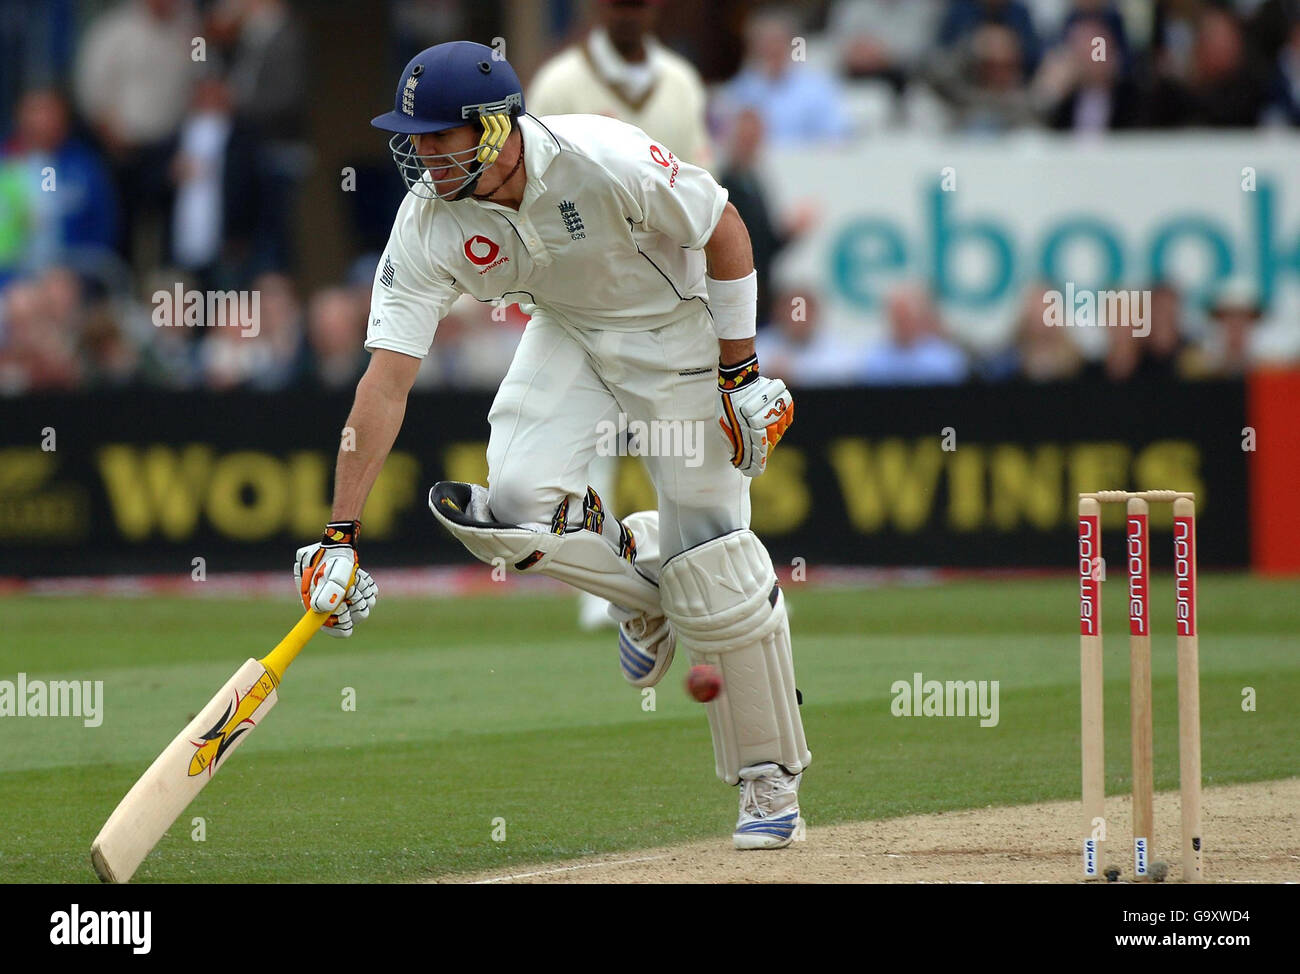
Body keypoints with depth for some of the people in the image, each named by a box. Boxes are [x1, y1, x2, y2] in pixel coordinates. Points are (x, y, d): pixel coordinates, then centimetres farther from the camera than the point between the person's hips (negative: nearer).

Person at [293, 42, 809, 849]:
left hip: (677, 323, -4)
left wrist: (741, 375, -16)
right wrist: (341, 533, -26)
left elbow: (725, 231, -18)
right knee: (516, 498, -21)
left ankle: (773, 786, 6)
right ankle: (645, 580, 11)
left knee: (715, 576, -8)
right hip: (569, 330, 4)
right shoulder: (427, 223, -20)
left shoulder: (603, 162, -33)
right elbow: (387, 379, -22)